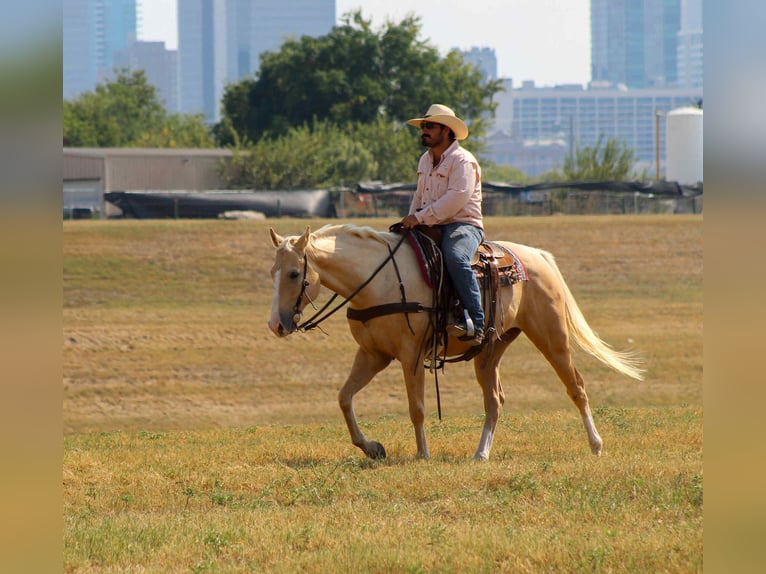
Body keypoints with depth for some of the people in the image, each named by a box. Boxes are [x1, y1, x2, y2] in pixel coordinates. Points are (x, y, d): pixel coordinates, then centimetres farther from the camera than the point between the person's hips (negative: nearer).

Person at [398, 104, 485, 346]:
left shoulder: (462, 160, -10)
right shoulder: (425, 161, 18)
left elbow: (457, 198, -23)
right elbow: (420, 196, 27)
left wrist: (421, 217, -25)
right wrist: (411, 221, 6)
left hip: (463, 225, -9)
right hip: (433, 227, 9)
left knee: (455, 258, -37)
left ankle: (475, 324, -38)